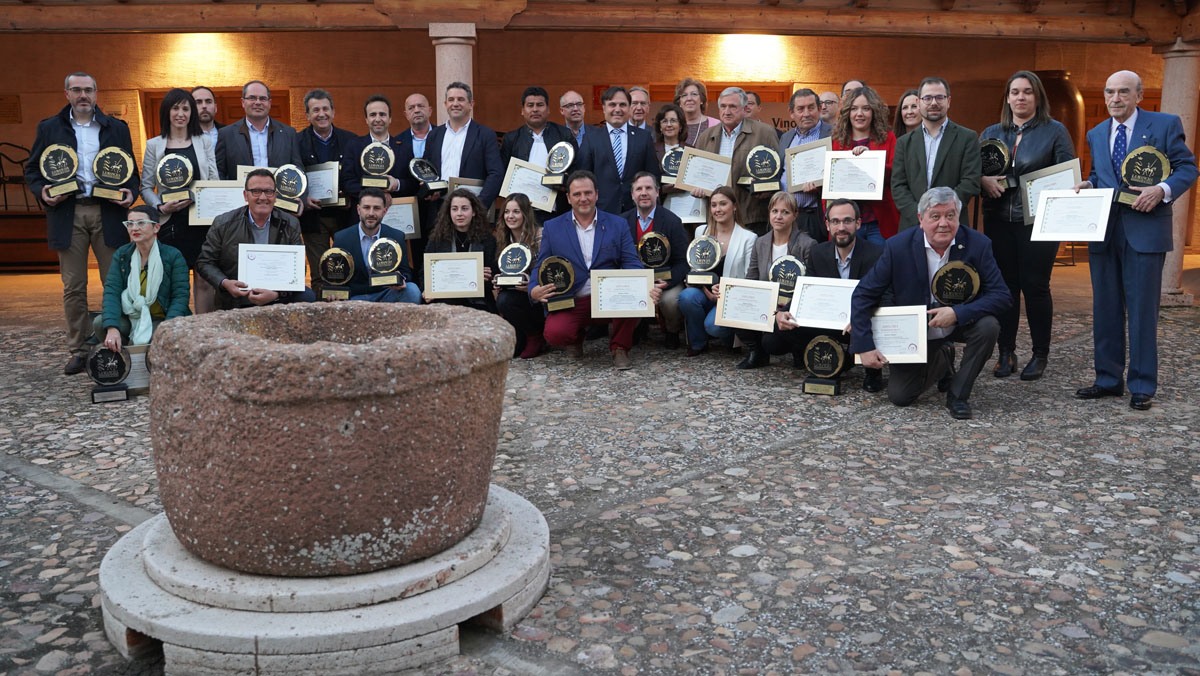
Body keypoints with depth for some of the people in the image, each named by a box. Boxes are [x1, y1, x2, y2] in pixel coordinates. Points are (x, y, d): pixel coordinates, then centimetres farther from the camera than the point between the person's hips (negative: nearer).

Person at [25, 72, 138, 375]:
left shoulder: (116, 128, 11)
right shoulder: (49, 128, 11)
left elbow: (131, 169, 12)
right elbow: (32, 169, 13)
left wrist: (130, 192, -8)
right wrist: (41, 191, -7)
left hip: (107, 213, 0)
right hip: (68, 214, 1)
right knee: (73, 287, 4)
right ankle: (78, 350, 12)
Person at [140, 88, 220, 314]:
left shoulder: (204, 141, 11)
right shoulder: (154, 145, 9)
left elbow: (215, 182, 10)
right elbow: (146, 187, 8)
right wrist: (161, 207, -10)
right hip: (170, 221, 0)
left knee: (204, 279, -2)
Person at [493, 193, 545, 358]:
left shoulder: (540, 236, -12)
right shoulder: (504, 239, 8)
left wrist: (531, 286, -29)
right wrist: (499, 282, -4)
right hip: (516, 292, 6)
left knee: (505, 300, -31)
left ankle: (535, 337, -7)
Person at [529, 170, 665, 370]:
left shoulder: (617, 225, 9)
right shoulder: (552, 228, 10)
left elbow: (632, 264, 1)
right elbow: (540, 267, 9)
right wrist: (534, 291, -15)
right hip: (570, 304, 0)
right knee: (555, 333, -30)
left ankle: (619, 348, -5)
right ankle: (576, 337, 11)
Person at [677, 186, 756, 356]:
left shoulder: (748, 238, 0)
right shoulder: (701, 231, 11)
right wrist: (707, 290, -9)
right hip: (705, 293, 4)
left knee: (713, 324, -32)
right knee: (687, 296, -31)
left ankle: (734, 337, 7)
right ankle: (698, 343, -6)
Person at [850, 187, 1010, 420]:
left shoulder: (977, 244, -17)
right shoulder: (898, 247, -19)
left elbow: (1001, 295, -17)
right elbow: (863, 295, -15)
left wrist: (958, 313, -33)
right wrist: (864, 346, -21)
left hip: (962, 321, 0)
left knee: (988, 325, -31)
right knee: (899, 396, -5)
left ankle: (958, 394, -9)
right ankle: (942, 361, 27)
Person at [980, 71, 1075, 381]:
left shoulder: (1055, 131, 4)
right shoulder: (991, 134, 14)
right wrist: (983, 180, -11)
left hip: (1038, 221, -3)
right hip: (998, 221, 3)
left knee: (1035, 286, -1)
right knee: (1004, 285, 4)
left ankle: (1040, 355, 11)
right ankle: (1006, 353, 13)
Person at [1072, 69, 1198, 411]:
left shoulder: (1165, 125, 0)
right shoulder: (1096, 134, 15)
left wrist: (1162, 190, -18)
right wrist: (1087, 184, 1)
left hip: (1144, 230, -5)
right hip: (1103, 230, 5)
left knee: (1142, 309, -2)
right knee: (1105, 308, 9)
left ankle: (1142, 386, 7)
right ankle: (1108, 379, 20)